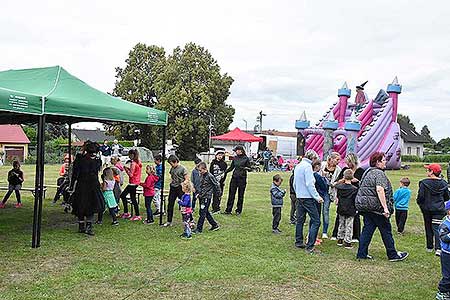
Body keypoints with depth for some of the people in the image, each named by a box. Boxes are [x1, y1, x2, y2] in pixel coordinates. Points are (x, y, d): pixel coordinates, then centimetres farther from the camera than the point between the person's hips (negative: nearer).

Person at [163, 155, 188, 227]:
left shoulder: (183, 169, -11)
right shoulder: (172, 168, 9)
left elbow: (187, 179, -11)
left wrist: (182, 184, -25)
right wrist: (170, 187, 13)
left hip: (180, 189, -6)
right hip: (173, 188, 7)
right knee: (170, 205, 7)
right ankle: (169, 221, 17)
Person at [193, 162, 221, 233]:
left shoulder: (210, 176, -16)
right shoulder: (201, 175, 8)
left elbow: (216, 185, -11)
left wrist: (219, 194, -5)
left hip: (207, 197, -9)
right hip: (201, 197, 9)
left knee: (202, 213, -4)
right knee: (206, 212, 14)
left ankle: (199, 229, 3)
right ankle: (215, 225, 26)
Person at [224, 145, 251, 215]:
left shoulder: (246, 158, -4)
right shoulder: (235, 158, 8)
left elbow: (249, 168, -3)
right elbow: (231, 167, 15)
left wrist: (246, 168, -24)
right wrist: (225, 172, 5)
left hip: (242, 178, -4)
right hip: (234, 177, 4)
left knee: (240, 195, 5)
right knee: (231, 194, 2)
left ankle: (239, 210, 16)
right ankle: (228, 210, 8)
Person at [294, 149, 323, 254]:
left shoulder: (298, 166, 14)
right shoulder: (307, 166, -13)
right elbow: (309, 184, -19)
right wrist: (317, 197, -16)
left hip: (299, 197, 10)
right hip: (308, 198, -9)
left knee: (300, 220, 15)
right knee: (316, 221, -6)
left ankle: (298, 242, 21)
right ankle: (310, 246, -9)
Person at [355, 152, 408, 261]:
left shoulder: (367, 172, 16)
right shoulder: (379, 173, -13)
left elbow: (362, 188, 22)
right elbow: (380, 190, -25)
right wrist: (385, 207, -26)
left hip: (364, 205, 8)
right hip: (375, 206, -8)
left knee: (367, 229, 9)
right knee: (386, 230, 4)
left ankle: (362, 254, 9)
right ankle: (393, 254, 15)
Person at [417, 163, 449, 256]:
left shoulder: (424, 183, -13)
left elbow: (420, 196, -13)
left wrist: (420, 204, 7)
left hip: (427, 209, -1)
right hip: (439, 209, 2)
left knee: (428, 228, 13)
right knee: (436, 228, 1)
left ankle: (430, 247, 21)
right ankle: (438, 248, -12)